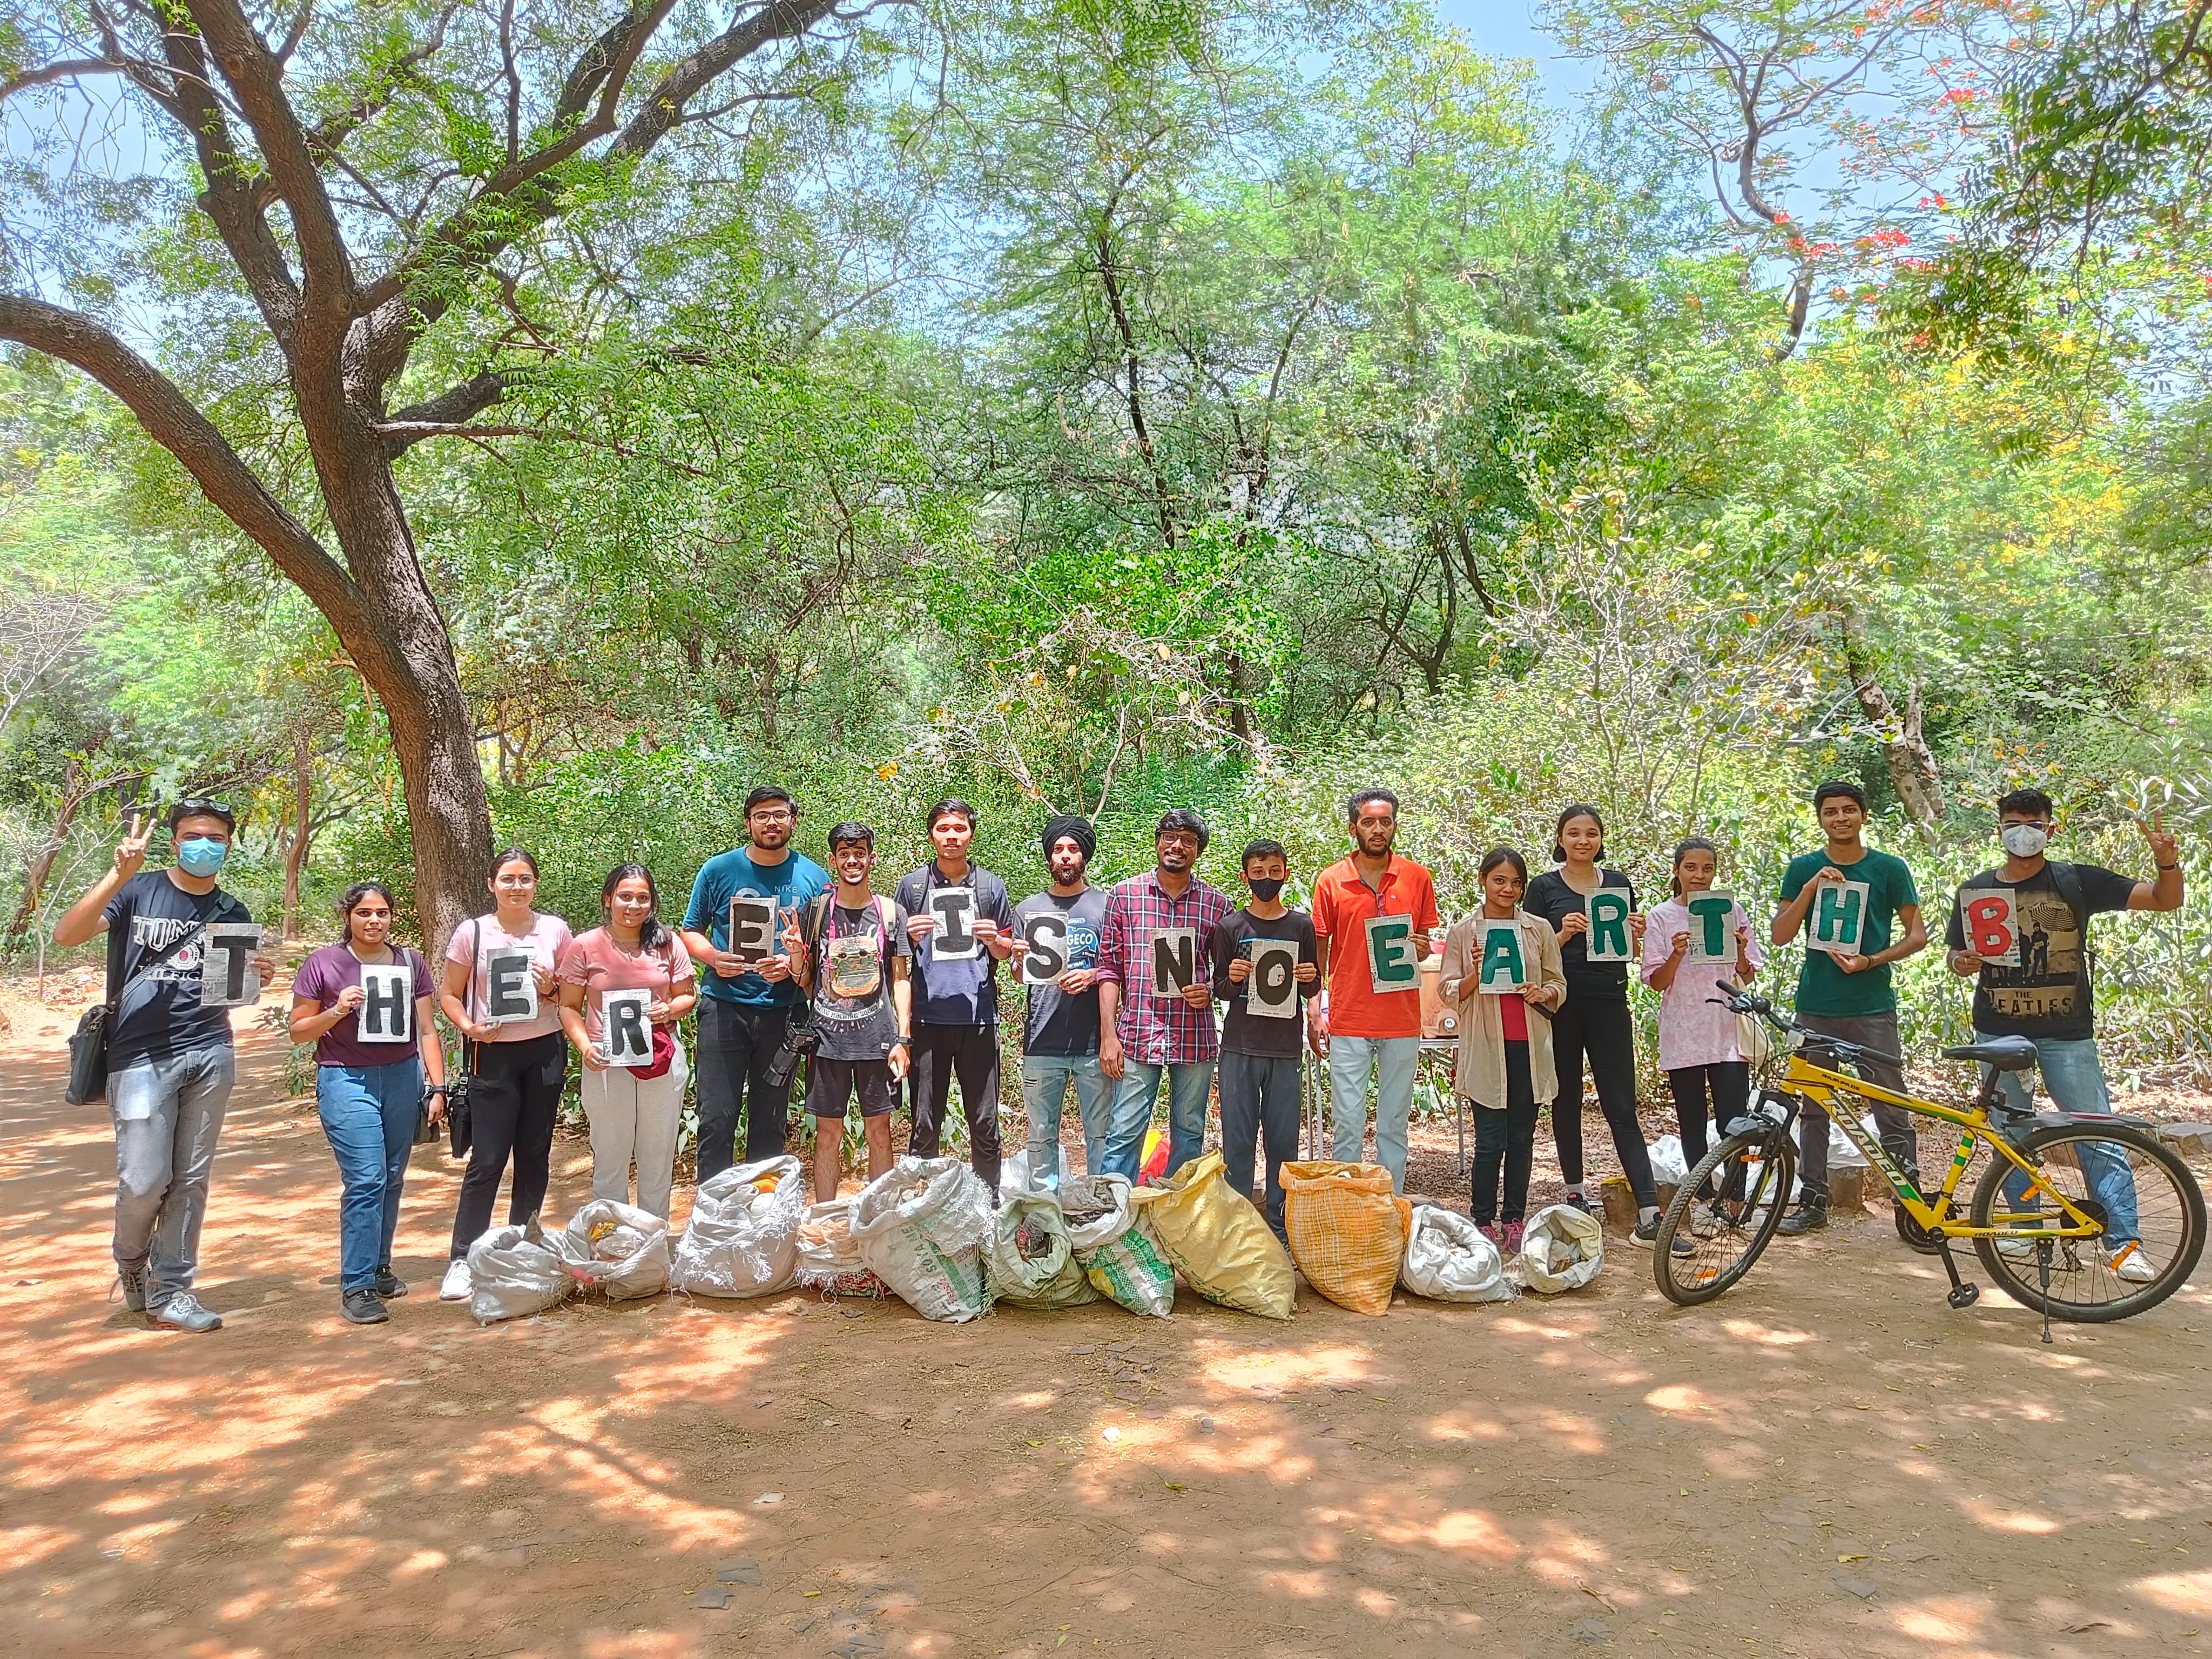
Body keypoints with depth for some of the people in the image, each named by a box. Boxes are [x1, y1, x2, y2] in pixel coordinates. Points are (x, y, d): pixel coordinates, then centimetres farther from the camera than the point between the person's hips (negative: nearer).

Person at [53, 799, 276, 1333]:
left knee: (190, 1181, 5)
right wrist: (118, 875, -23)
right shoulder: (137, 891, 1)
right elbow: (66, 935, -13)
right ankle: (130, 1263, 24)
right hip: (141, 1056, -3)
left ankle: (169, 1293, 15)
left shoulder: (232, 913, 12)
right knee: (144, 1180, -7)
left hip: (210, 1055, 4)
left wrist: (258, 979, -6)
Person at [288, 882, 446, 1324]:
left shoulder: (410, 963, 8)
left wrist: (438, 1087, 4)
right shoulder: (323, 964, 0)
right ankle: (356, 1286, -5)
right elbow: (299, 1032, 4)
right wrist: (336, 1011, -14)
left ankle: (379, 1269, 22)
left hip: (403, 1079, 3)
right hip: (347, 1081, -3)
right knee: (365, 1181, -11)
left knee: (392, 1180, 8)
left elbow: (427, 1031, 9)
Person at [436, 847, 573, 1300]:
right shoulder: (472, 933, -3)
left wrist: (550, 989, -10)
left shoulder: (555, 930, 2)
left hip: (546, 1052, 2)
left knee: (535, 1155, 10)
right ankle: (461, 1259, 5)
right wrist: (469, 1026, -13)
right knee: (487, 1160, -4)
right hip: (493, 1055, -2)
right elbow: (450, 994, 4)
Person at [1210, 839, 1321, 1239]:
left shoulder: (1302, 926, 6)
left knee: (1283, 1139, 5)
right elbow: (1219, 990, 7)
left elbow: (1313, 991, 12)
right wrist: (1232, 980, -14)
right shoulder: (1230, 927, 3)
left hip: (1285, 1048, 1)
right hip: (1239, 1047, -1)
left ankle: (1279, 1222, 16)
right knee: (1237, 1139, 2)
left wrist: (1310, 979, -10)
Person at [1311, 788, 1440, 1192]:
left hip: (1402, 1020, 2)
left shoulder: (1417, 877, 4)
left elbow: (1427, 939, 15)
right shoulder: (1331, 880, 0)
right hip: (1347, 1020, -2)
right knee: (1347, 1125, 1)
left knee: (1395, 1124, 10)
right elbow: (1318, 950, 4)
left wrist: (1422, 948, -10)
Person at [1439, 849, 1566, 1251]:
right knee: (1491, 1141, -4)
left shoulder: (1539, 929, 6)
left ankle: (1514, 1222, 20)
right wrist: (1476, 975, -17)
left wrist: (1543, 994, -10)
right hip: (1486, 1047, -2)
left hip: (1530, 1047, 2)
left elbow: (1559, 985, 11)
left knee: (1522, 1139, 9)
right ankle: (1483, 1223, 9)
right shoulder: (1463, 932, 2)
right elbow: (1449, 992, 2)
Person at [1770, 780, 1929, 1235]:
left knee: (1891, 1109, -4)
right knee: (1813, 1108, 8)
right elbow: (1779, 935, 0)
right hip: (1816, 1006, 2)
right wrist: (1811, 888, -12)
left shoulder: (1889, 868, 3)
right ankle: (1813, 1201, 16)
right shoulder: (1804, 869, 7)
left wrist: (1871, 961, -12)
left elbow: (1917, 934, 4)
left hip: (1872, 1008, -2)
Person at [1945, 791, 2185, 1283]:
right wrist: (1964, 962, -10)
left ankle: (2123, 1244, -3)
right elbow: (1957, 956, 14)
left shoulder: (2078, 881, 0)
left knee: (2098, 1135, -6)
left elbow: (2166, 899, -1)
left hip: (2067, 1033, -2)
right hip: (1998, 1032, 2)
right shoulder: (1975, 890, 6)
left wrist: (2167, 863, -22)